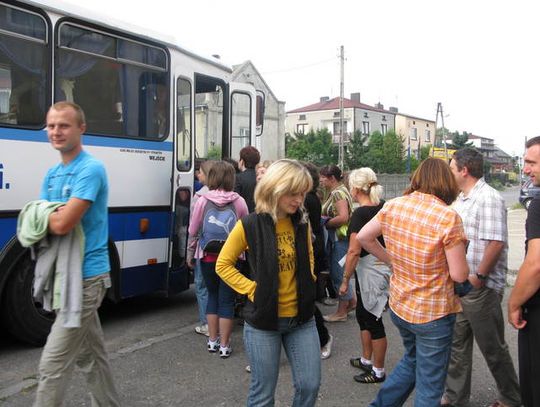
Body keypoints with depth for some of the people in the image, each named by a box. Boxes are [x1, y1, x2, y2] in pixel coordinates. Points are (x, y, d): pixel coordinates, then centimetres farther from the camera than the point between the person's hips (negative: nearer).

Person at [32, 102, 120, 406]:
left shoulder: (90, 169, -15)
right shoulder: (52, 174, 13)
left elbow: (62, 224, -23)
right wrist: (55, 216, -12)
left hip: (86, 276, -9)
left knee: (53, 364, -5)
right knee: (91, 354, 19)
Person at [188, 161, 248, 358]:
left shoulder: (202, 201, -8)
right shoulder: (239, 201, -7)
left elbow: (193, 232, -2)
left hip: (208, 257, 1)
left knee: (212, 295, 18)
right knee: (226, 299, 8)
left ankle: (212, 341, 25)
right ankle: (224, 345, 12)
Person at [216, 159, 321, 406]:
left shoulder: (302, 223, 2)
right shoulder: (250, 225, -13)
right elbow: (223, 265, -4)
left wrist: (308, 282, 4)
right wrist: (252, 289, -12)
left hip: (301, 318, 4)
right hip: (263, 321, -4)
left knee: (310, 386, 8)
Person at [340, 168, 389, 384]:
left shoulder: (360, 214, -19)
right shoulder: (384, 207, 4)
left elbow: (354, 251, -21)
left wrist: (345, 280, -14)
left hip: (370, 269, -9)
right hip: (384, 263, 9)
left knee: (373, 319, 4)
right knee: (362, 314, 22)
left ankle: (378, 371, 19)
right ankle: (366, 360, 36)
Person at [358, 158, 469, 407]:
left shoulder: (393, 206, -5)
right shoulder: (449, 217, -21)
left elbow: (363, 237, 5)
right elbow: (459, 274, -18)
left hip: (398, 305, 6)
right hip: (433, 312, -6)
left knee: (412, 359, 32)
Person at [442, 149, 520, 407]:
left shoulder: (488, 199, -17)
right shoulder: (460, 199, 12)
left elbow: (496, 243, -23)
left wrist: (479, 277, -19)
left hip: (481, 288, -8)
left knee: (492, 347, 8)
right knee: (457, 344, 16)